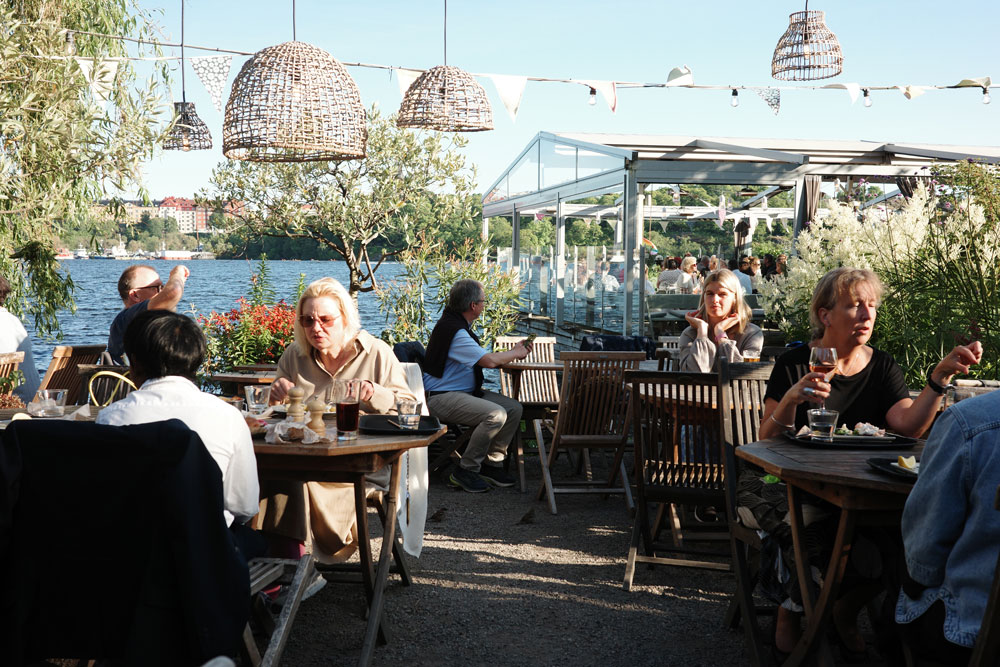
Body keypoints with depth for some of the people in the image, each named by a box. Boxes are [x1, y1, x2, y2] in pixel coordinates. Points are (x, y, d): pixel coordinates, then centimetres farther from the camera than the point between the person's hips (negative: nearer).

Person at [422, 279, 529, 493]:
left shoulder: (460, 326, 14)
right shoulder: (453, 330, -20)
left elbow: (481, 359, 22)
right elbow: (489, 360, -24)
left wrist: (512, 353, 11)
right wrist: (515, 354, -6)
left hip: (467, 392, 11)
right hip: (441, 398, -10)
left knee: (514, 408, -2)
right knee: (496, 414, -28)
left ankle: (491, 464, 5)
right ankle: (466, 470, -15)